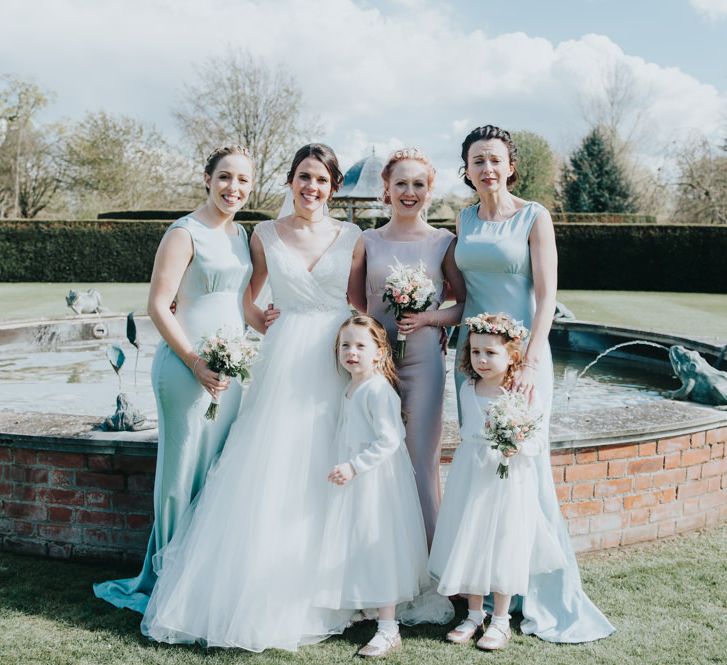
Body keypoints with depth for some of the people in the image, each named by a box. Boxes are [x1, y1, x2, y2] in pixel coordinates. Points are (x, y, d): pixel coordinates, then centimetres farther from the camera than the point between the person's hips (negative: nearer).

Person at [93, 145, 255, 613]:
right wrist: (197, 364, -17)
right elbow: (159, 305, -13)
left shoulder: (241, 235, 13)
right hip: (188, 365, -7)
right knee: (185, 473, 0)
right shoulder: (185, 233, -9)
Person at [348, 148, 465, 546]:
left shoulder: (444, 242, 4)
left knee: (421, 458, -1)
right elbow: (354, 304, 12)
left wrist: (427, 319, -12)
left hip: (423, 359, -2)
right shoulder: (368, 241, 8)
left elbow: (465, 305, 4)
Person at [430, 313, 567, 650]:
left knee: (503, 546, 4)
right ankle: (474, 615, 27)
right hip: (469, 477, 5)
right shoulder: (467, 390, 4)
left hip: (508, 480, -5)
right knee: (468, 543, 10)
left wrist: (520, 447, -26)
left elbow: (541, 437, -10)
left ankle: (501, 621, 20)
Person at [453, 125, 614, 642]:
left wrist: (531, 362, -18)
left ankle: (551, 598, 8)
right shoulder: (465, 221, 11)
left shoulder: (534, 217, -3)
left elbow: (546, 296, -10)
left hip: (522, 351, -5)